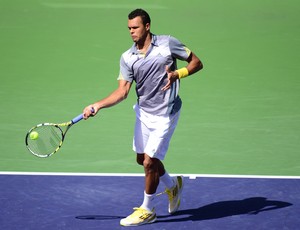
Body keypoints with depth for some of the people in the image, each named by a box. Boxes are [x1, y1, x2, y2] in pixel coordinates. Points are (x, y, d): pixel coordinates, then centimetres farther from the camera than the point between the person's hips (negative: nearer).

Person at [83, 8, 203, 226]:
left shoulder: (167, 43, -12)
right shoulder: (127, 58, -3)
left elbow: (197, 63, -4)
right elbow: (122, 91, -9)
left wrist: (177, 74, -23)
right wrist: (97, 106, -22)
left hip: (165, 114, -6)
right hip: (144, 112, 6)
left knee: (149, 162, -7)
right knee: (142, 158, 16)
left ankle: (147, 210, 11)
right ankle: (173, 185, 44)